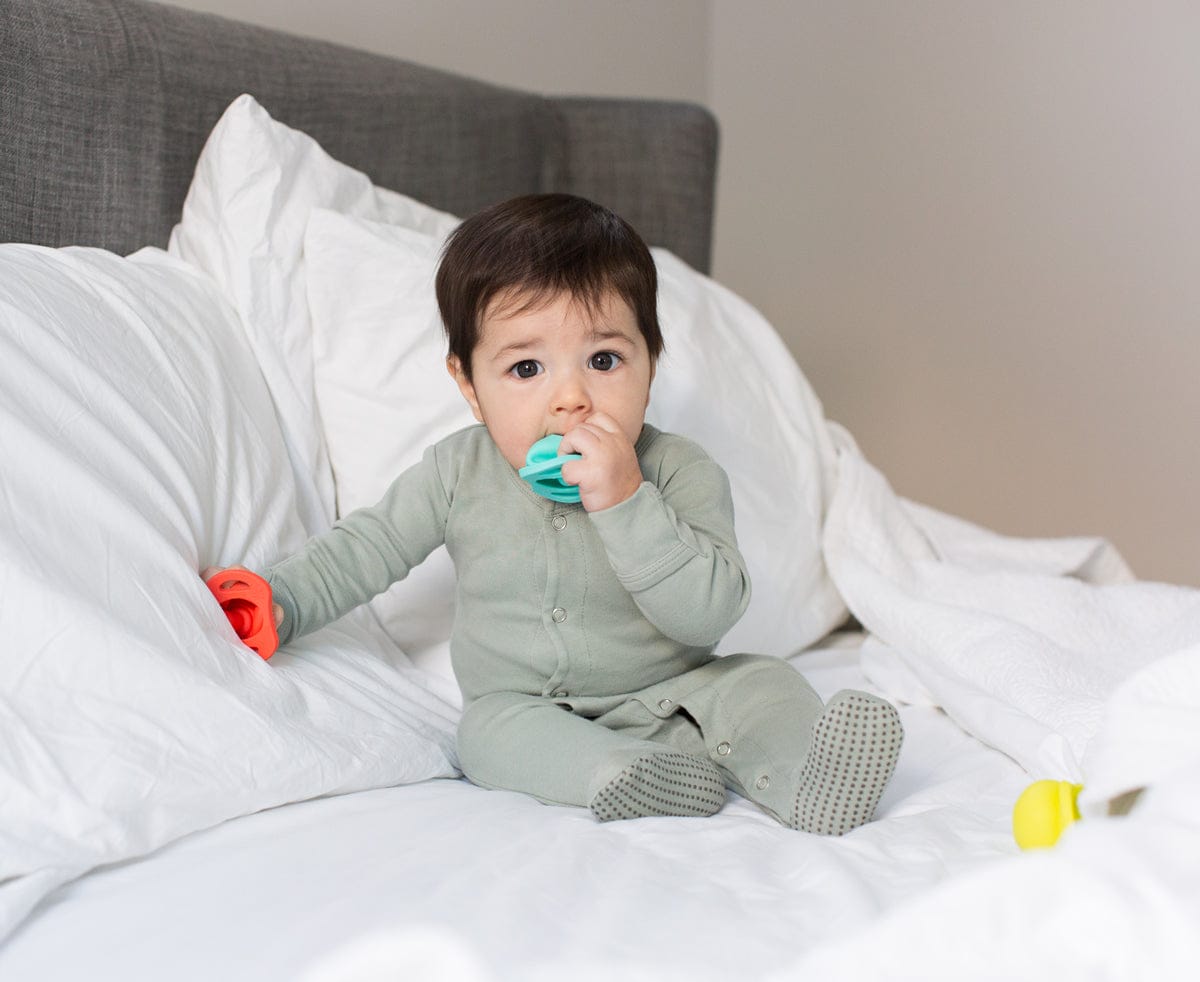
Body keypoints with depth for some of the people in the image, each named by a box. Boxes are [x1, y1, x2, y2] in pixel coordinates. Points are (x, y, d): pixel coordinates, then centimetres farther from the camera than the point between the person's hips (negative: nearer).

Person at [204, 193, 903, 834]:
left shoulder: (680, 474, -15)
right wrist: (277, 601, -2)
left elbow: (709, 613, -26)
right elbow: (367, 548, 9)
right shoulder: (459, 473, -5)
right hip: (528, 707, 1)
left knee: (759, 685, -23)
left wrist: (623, 502, -35)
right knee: (492, 730, -29)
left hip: (671, 693, -1)